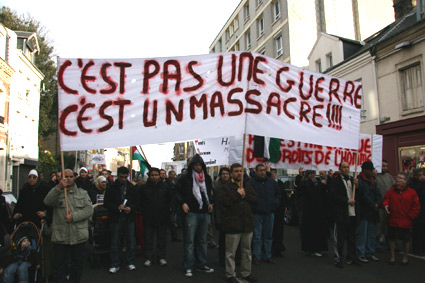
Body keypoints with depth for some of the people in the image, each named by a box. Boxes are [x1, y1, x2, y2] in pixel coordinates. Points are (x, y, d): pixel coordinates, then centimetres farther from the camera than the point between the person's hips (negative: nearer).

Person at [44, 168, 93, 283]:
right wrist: (59, 187, -30)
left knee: (78, 265, 13)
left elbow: (89, 209, -3)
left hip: (79, 236, 2)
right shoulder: (56, 192, 6)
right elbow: (48, 201, -17)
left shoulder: (82, 193, 10)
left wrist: (74, 216, -16)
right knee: (60, 266, 6)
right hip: (60, 236, -1)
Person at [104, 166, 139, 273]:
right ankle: (115, 264, 18)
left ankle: (130, 262, 21)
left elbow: (137, 202, 7)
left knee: (131, 241, 8)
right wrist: (117, 207, -19)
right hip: (115, 218, -2)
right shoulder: (111, 187, -2)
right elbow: (106, 203, -4)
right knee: (115, 242, 6)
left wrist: (131, 208, -13)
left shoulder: (132, 187, 5)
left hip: (129, 218, 2)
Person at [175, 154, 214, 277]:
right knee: (190, 241, -1)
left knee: (202, 240, 14)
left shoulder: (207, 178, 11)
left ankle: (202, 265, 25)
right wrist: (183, 203, -12)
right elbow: (177, 191, 0)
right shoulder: (185, 177, -3)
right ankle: (188, 267, 9)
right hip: (191, 213, -5)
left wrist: (210, 203, 9)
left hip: (205, 213, 5)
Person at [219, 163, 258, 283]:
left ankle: (246, 273, 30)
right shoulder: (225, 186, -3)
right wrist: (237, 195, -15)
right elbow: (222, 201, -17)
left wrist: (245, 196, -10)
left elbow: (256, 200, 6)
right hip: (232, 223, -5)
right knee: (231, 252, 3)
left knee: (247, 251, 16)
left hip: (247, 223, 5)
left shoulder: (247, 185, 14)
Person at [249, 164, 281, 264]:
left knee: (268, 236, 12)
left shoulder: (272, 182, 9)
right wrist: (253, 206, -12)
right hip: (257, 213, -4)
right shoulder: (251, 182, -6)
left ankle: (267, 256, 24)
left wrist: (276, 203, 6)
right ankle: (256, 256, 14)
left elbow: (278, 194, 19)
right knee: (257, 236, 2)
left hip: (269, 213, 4)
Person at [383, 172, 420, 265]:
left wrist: (410, 216, -6)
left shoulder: (412, 192, -3)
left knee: (406, 240, 11)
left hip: (405, 222, -1)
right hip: (392, 221, 2)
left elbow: (416, 206, 1)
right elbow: (386, 199, 6)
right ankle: (392, 256, 24)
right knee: (392, 239, 9)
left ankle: (405, 257, 31)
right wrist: (385, 205, -16)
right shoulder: (391, 191, 3)